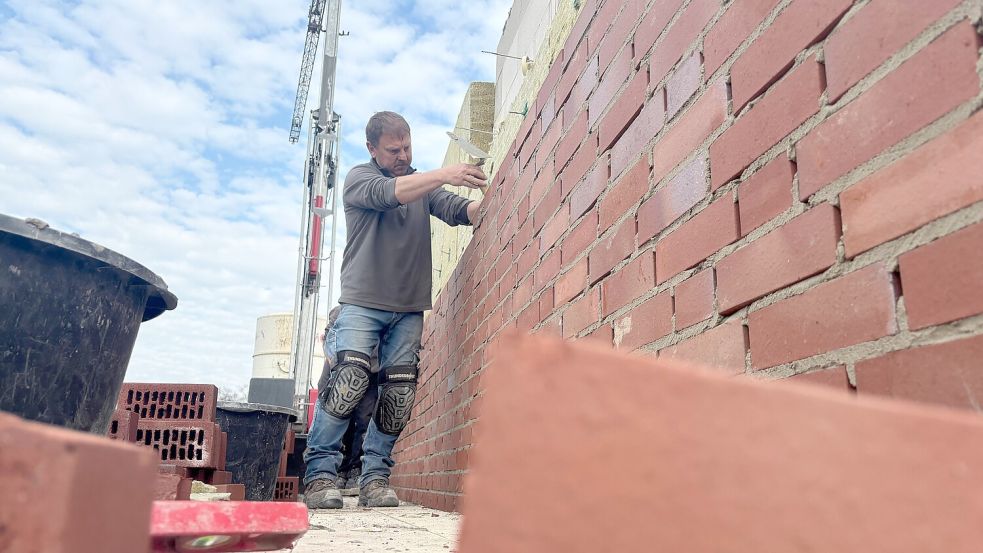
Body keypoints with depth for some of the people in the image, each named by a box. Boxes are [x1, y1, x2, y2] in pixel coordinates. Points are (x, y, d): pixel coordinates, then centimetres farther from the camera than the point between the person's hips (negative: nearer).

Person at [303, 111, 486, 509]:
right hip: (362, 302, -4)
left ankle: (374, 477, 7)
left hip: (409, 310, 4)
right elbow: (389, 193, -16)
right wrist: (445, 174, -26)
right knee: (348, 381, -17)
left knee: (399, 396, -2)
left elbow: (458, 210, 2)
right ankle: (319, 474, -7)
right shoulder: (358, 178, 6)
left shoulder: (425, 185, 18)